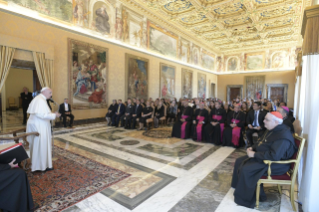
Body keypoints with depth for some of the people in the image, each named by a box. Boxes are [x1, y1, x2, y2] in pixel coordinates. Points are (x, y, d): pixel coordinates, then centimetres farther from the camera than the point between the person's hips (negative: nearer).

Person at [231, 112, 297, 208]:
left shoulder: (283, 136, -28)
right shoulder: (271, 130, 4)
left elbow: (274, 156, -35)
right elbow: (261, 142, 19)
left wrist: (254, 154, -26)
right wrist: (252, 148, 1)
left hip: (276, 164, -10)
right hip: (262, 156, 10)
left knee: (245, 169, -22)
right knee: (239, 161, 6)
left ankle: (248, 198, -2)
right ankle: (239, 186, 21)